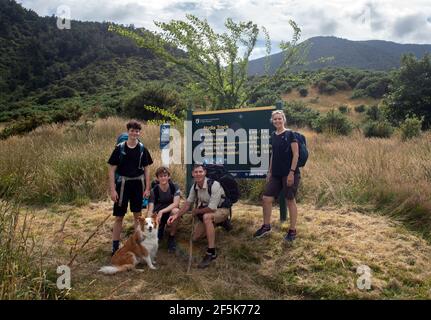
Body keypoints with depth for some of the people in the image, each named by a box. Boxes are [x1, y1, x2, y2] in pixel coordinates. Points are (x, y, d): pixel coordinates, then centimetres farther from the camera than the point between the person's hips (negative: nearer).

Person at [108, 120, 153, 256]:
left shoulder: (142, 149, 0)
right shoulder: (119, 148, -7)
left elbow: (146, 169, 6)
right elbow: (112, 169, -5)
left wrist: (147, 188, 1)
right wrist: (112, 190, -10)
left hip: (138, 185, 2)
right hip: (123, 184, -2)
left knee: (138, 215, 12)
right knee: (119, 216, 4)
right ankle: (115, 246, 15)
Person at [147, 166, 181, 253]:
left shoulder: (174, 187, -13)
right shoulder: (154, 190, -13)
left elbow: (176, 203, -25)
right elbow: (150, 209, -20)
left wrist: (162, 211, -36)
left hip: (170, 211, 0)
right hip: (158, 213, 1)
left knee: (175, 211, -37)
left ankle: (171, 237, -16)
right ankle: (160, 227, 15)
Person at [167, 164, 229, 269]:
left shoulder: (214, 185, -30)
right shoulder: (194, 186, -8)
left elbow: (211, 208, -31)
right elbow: (188, 203, 1)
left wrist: (196, 211, -15)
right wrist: (176, 215, -13)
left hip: (221, 210, -7)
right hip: (206, 212, 7)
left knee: (206, 217, -40)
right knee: (195, 238, 8)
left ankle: (211, 252, -33)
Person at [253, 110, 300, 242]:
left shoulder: (290, 134, -7)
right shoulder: (273, 136, 11)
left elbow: (296, 154, -11)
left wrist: (292, 172, -17)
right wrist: (269, 171, 16)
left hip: (289, 173, -6)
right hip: (276, 174, 6)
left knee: (290, 200, 3)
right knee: (266, 198, 4)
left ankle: (292, 230, 17)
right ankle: (266, 226, 21)